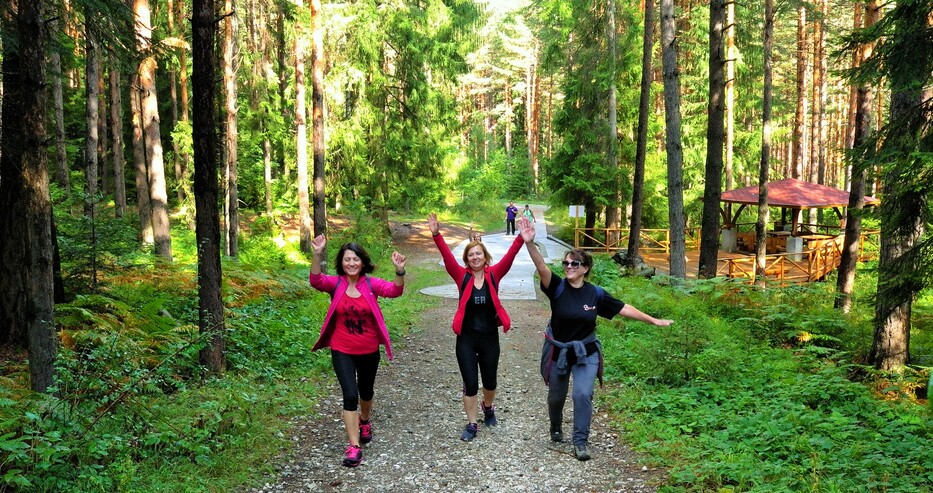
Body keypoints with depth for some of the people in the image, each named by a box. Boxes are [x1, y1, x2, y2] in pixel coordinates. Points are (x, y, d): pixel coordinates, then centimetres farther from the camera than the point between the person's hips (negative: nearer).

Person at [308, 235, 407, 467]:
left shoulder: (371, 284, -11)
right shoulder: (335, 284, -10)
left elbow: (395, 291, -27)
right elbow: (316, 281, -30)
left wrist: (400, 272, -47)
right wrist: (317, 255, -47)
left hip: (369, 350, 2)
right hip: (342, 351, -2)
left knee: (366, 391, 22)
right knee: (350, 394, -12)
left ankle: (364, 422, 53)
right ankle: (354, 446, -2)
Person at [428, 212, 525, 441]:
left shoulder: (494, 275, -4)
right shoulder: (462, 276, -6)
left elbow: (509, 257, -16)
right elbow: (447, 257, -18)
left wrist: (521, 239, -31)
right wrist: (436, 235, -33)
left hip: (490, 337, 1)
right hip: (466, 339, -1)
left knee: (490, 381, 17)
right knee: (470, 383, 1)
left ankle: (488, 408, 48)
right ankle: (472, 424, 20)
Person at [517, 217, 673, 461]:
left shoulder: (595, 293, -8)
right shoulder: (557, 288, -15)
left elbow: (624, 309, 1)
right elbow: (542, 268, -33)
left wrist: (654, 321, 3)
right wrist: (529, 243, -51)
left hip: (585, 352, 0)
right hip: (558, 351, 0)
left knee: (583, 395, -12)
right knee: (556, 396, 15)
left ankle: (580, 442, 4)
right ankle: (555, 428, 44)